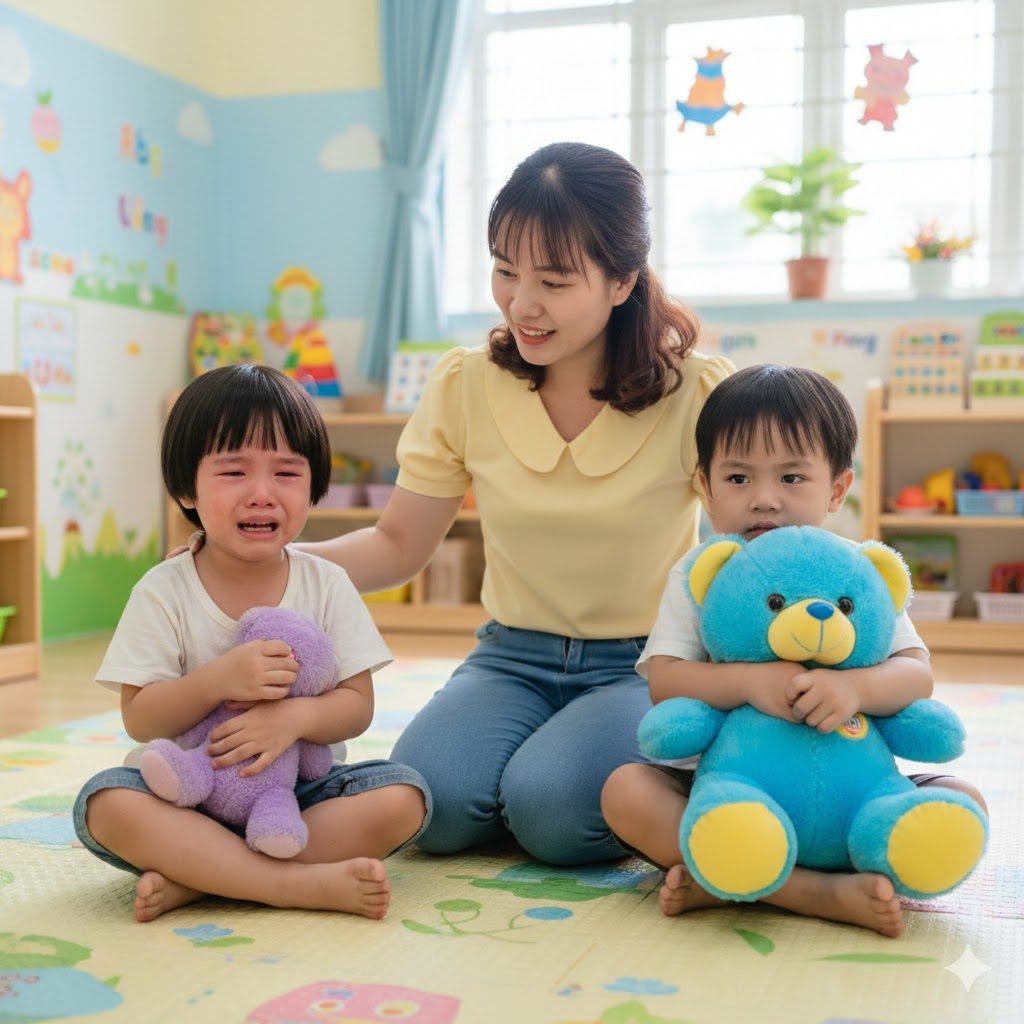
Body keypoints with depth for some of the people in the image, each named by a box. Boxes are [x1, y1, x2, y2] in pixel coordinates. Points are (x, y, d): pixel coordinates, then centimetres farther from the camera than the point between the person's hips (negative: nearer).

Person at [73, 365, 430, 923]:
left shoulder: (327, 585, -1)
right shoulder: (162, 593, -5)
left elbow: (358, 704, -4)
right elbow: (139, 720, -9)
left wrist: (296, 715, -26)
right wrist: (218, 680, -27)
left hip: (303, 790, 2)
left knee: (402, 796, -24)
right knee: (104, 803, -29)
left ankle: (193, 879, -25)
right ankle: (302, 884, -32)